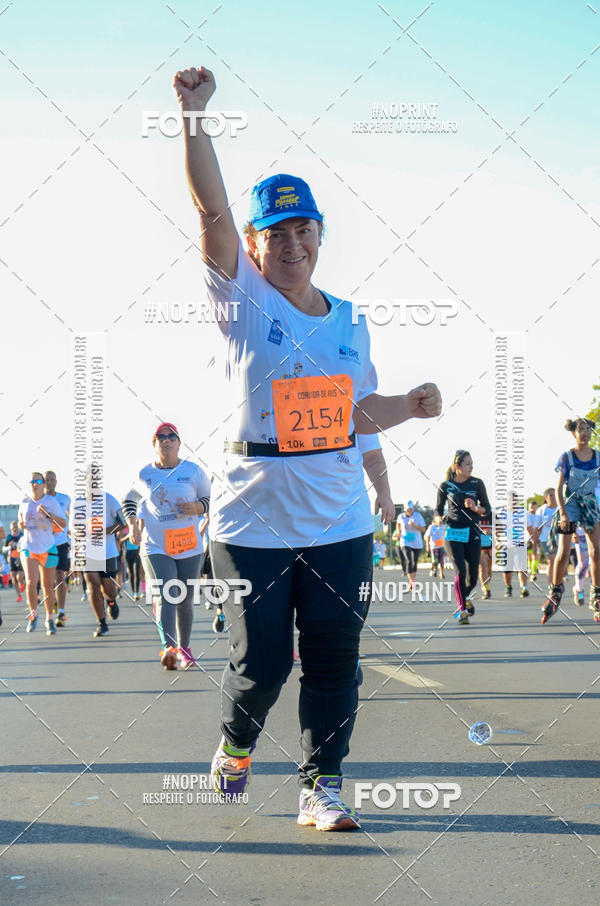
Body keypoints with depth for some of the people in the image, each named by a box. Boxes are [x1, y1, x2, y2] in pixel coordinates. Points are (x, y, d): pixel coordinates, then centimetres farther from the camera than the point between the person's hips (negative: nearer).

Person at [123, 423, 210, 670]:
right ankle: (168, 649, -29)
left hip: (189, 547, 1)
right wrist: (132, 524, 6)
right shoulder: (144, 474, 5)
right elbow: (129, 499, 22)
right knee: (164, 598, -16)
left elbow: (211, 497, 10)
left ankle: (184, 648, 24)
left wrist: (197, 507, -11)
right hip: (155, 546, -1)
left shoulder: (193, 471, 2)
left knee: (185, 600, 8)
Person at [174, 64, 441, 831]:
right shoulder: (243, 299, -2)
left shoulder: (349, 320, 12)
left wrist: (409, 405, 1)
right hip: (252, 522, -3)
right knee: (261, 660, 2)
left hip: (339, 522, 4)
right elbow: (211, 208, -15)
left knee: (333, 662, 2)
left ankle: (320, 786, 15)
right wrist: (193, 117, -23)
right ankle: (235, 746, 32)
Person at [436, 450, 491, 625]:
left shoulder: (477, 484, 2)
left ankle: (465, 597, 37)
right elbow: (438, 509, 15)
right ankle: (462, 609, -4)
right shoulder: (445, 486, 1)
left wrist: (475, 507, -16)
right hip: (453, 532, -2)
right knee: (461, 570, -17)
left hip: (472, 533, 2)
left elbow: (487, 509, 4)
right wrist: (439, 519, -5)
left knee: (473, 577, 3)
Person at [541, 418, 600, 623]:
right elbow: (558, 489, -5)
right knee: (563, 553, -5)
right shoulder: (566, 457, -4)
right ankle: (554, 594, 11)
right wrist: (563, 513, -14)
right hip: (569, 505, -3)